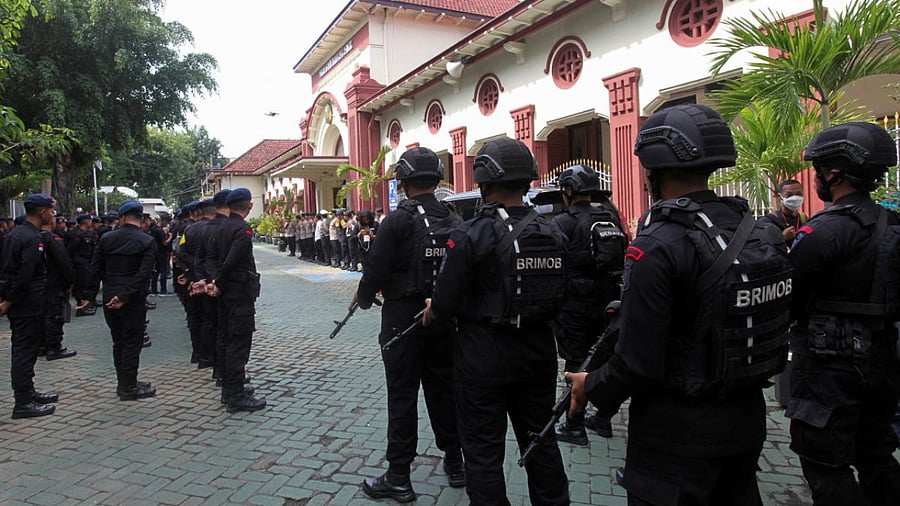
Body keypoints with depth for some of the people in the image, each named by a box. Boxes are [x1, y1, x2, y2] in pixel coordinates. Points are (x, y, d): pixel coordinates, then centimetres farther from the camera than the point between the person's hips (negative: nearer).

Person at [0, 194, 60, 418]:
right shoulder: (33, 239, -19)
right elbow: (24, 276, -24)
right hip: (28, 306, -10)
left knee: (23, 351, 17)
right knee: (25, 352, -3)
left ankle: (28, 393, 29)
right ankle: (23, 404, 4)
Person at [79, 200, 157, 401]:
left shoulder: (106, 238, 3)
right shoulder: (147, 241, -7)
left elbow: (95, 270, 4)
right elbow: (144, 273, -17)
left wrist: (89, 296, 9)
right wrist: (125, 296, -17)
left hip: (109, 298, 4)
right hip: (134, 300, -4)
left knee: (118, 341, 14)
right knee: (132, 342, 2)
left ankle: (124, 383, 23)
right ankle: (129, 387, 6)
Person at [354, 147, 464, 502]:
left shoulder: (397, 221, -14)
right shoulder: (454, 220, 1)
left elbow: (377, 269, -14)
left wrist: (363, 297, 6)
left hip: (403, 319, -5)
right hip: (444, 318, 5)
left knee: (402, 395, 3)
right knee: (443, 388, 17)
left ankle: (398, 478, 12)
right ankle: (454, 463, 30)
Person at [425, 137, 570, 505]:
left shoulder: (469, 235, -17)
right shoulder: (551, 233, -1)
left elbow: (446, 303, -16)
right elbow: (560, 299, 6)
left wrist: (431, 314, 6)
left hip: (483, 356, -5)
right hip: (538, 351, 6)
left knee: (484, 451, 9)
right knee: (540, 440, 21)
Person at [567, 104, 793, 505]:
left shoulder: (658, 247, -24)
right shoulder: (759, 232, -1)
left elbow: (638, 363, -24)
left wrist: (592, 387, -5)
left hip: (679, 434, -7)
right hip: (746, 422, 7)